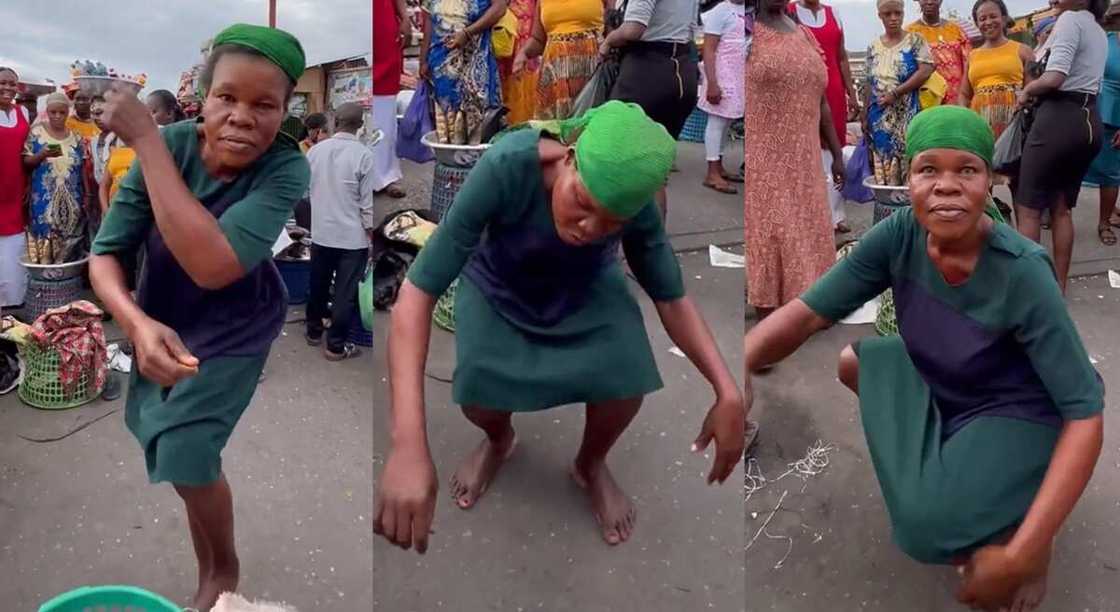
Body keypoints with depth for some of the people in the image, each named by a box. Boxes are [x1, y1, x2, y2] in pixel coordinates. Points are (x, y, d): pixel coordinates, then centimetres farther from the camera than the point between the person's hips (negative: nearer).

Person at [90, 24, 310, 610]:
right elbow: (104, 254, -20)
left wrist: (145, 137, -42)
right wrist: (138, 324, -41)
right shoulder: (170, 144, -24)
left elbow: (211, 266, -44)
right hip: (163, 313, 4)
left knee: (184, 449, -11)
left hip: (235, 323, -4)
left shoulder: (286, 168, -32)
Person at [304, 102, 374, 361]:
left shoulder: (315, 150, 0)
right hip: (352, 236, -5)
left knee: (318, 286, 21)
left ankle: (314, 331, 36)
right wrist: (370, 232, -2)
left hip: (321, 232, 5)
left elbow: (306, 187, 11)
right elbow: (367, 201, -13)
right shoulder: (363, 154, -15)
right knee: (345, 293, 5)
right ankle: (335, 345, 12)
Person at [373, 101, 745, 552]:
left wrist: (728, 393, -31)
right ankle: (499, 440, 16)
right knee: (478, 395, -24)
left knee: (625, 380, -24)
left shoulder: (636, 205, -30)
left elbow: (672, 298, -17)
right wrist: (409, 443, -51)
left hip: (587, 289, 1)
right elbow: (417, 292, -42)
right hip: (497, 287, -1)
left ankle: (591, 464, 12)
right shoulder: (506, 169, -40)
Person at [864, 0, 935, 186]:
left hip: (906, 115, -3)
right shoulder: (874, 47, 12)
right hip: (879, 117, 4)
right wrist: (865, 116, 10)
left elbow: (926, 71, -10)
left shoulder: (914, 41, 1)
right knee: (883, 161, 2)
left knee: (907, 159, -8)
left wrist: (895, 93, -14)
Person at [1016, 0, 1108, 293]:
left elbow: (1054, 78, -19)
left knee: (1028, 208, -1)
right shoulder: (1099, 32, 20)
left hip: (1059, 118, -9)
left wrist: (1026, 91, -2)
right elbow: (1080, 77, 16)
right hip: (1090, 121, 9)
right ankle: (1059, 286, 18)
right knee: (1062, 207, 14)